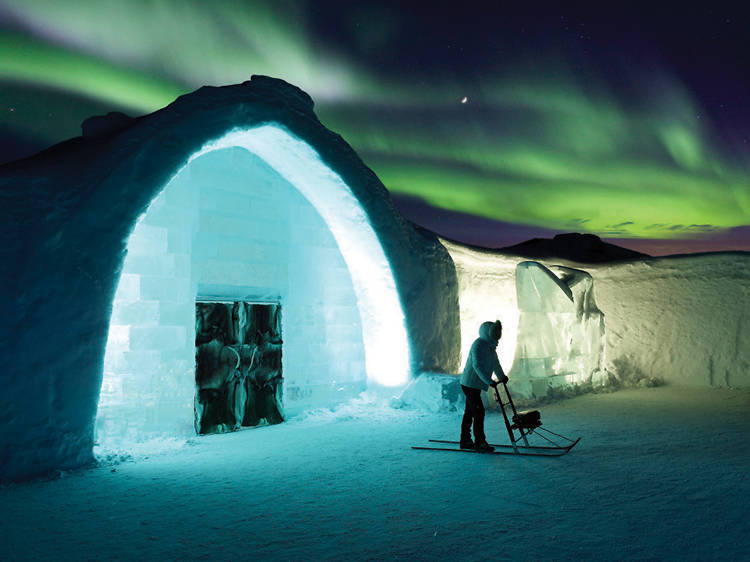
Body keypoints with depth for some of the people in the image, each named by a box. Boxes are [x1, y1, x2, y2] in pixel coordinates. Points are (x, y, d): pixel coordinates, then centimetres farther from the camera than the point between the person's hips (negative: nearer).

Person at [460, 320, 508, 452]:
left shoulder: (490, 345, 11)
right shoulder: (478, 344, -20)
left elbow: (495, 362, 25)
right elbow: (477, 365, -29)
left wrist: (502, 376, 34)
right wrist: (489, 381, -35)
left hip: (475, 385, 10)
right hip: (470, 384, -10)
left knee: (469, 412, 14)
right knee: (479, 412, -9)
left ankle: (465, 441, 21)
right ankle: (480, 443, -4)